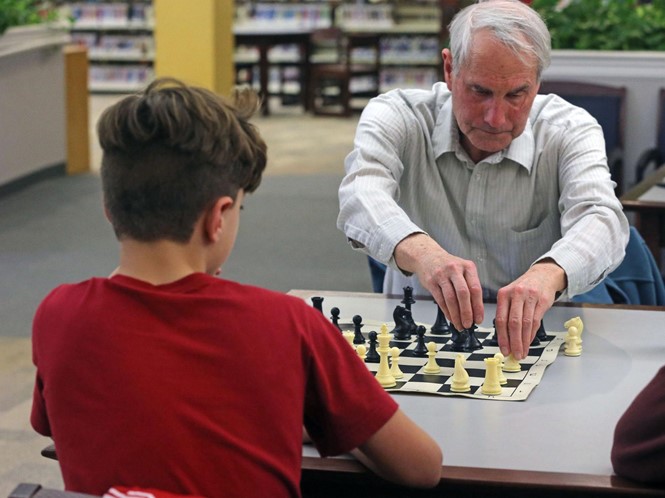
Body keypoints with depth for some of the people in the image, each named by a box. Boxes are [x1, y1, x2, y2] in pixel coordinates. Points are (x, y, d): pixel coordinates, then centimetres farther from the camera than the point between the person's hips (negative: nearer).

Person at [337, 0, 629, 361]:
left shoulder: (570, 131, -4)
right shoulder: (397, 116, -6)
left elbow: (601, 219, -22)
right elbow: (362, 195, -25)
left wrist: (548, 273, -46)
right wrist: (419, 252, -48)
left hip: (529, 343, 0)